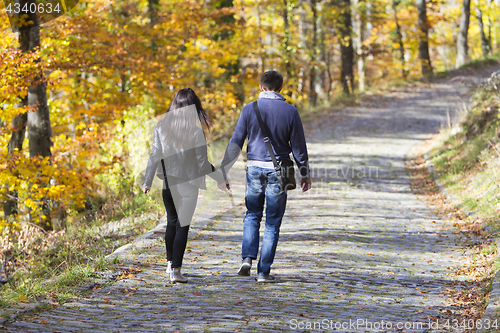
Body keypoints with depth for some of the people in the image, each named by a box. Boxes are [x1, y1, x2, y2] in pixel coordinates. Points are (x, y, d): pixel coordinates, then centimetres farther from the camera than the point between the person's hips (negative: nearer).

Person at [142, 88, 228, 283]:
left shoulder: (161, 128, -3)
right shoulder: (196, 131, -14)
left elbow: (155, 156, -1)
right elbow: (202, 162, -11)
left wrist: (147, 181, 8)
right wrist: (220, 179, 1)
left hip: (168, 183, 4)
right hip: (188, 183, -4)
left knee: (172, 223, 21)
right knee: (182, 226, 1)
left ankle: (170, 263, 32)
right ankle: (175, 269, -4)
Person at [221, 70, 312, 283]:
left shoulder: (250, 109, -4)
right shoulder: (290, 112, -4)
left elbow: (236, 142, -3)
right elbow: (298, 147, 0)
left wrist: (224, 169, 5)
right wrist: (305, 174, 12)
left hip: (254, 168, 1)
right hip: (278, 170, -1)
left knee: (252, 216, 18)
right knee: (273, 223, 5)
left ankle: (247, 258, -2)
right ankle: (264, 271, 4)